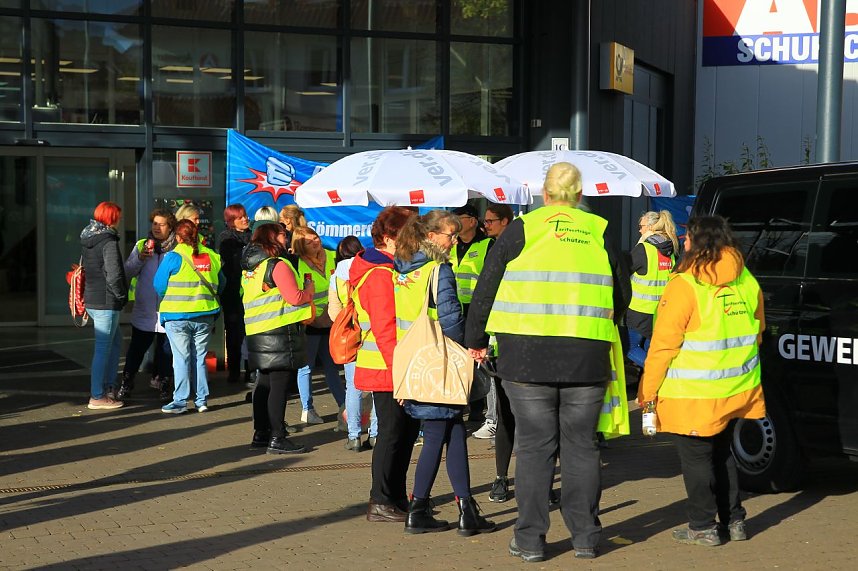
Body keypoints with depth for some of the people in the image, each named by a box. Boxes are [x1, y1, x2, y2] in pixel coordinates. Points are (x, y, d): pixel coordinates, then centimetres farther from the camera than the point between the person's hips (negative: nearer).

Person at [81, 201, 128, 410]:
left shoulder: (87, 240, 11)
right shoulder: (109, 242, -16)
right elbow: (114, 275, -23)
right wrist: (121, 295, -7)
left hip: (91, 299, 9)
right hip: (106, 303, -9)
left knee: (115, 341, 21)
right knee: (103, 348, -3)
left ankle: (108, 387, 24)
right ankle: (97, 397, 1)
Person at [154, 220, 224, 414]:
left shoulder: (173, 257, -9)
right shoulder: (212, 257, 3)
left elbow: (159, 285, -4)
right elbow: (221, 284, 13)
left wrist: (170, 300, 14)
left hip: (177, 316, -4)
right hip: (205, 316, 4)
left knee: (181, 358, 1)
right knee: (199, 357, 12)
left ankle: (180, 401, 1)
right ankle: (201, 400, 13)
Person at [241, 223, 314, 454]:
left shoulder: (249, 268, 13)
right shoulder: (278, 265, -13)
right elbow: (295, 297, -19)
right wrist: (308, 290, 2)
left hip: (257, 332, 9)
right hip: (280, 332, -9)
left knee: (265, 383, 17)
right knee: (279, 385, -6)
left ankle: (261, 433, 23)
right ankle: (277, 438, -6)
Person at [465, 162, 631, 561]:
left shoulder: (521, 230, 2)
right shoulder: (600, 232, 8)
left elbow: (486, 287, 4)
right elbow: (622, 293, 17)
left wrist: (475, 340, 16)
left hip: (527, 356, -2)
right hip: (587, 359, 2)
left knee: (534, 446, 5)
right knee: (581, 446, 11)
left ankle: (530, 539, 7)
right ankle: (585, 537, 15)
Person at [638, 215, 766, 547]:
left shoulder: (684, 286, -15)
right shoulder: (747, 283, 6)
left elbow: (664, 344, -14)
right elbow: (757, 331, 19)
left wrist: (647, 389, -7)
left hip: (694, 395, -7)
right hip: (736, 388, 7)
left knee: (696, 457, 4)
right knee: (721, 452, 20)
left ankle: (703, 528, 10)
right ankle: (734, 521, 25)